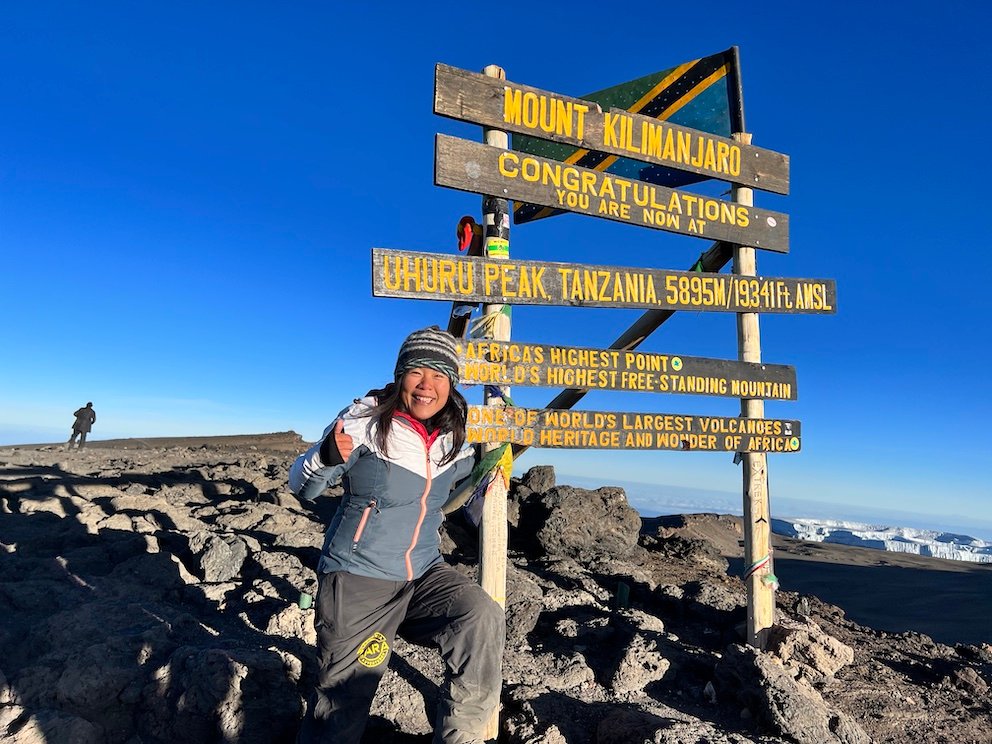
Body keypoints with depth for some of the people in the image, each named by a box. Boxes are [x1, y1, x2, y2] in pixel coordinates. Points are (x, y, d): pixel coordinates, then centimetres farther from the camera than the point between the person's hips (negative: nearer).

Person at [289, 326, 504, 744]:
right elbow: (301, 487, -10)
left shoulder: (457, 438, 1)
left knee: (482, 618, -23)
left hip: (425, 574, 4)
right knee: (340, 708, 0)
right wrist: (327, 457, -30)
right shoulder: (365, 419, -12)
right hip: (356, 578, -3)